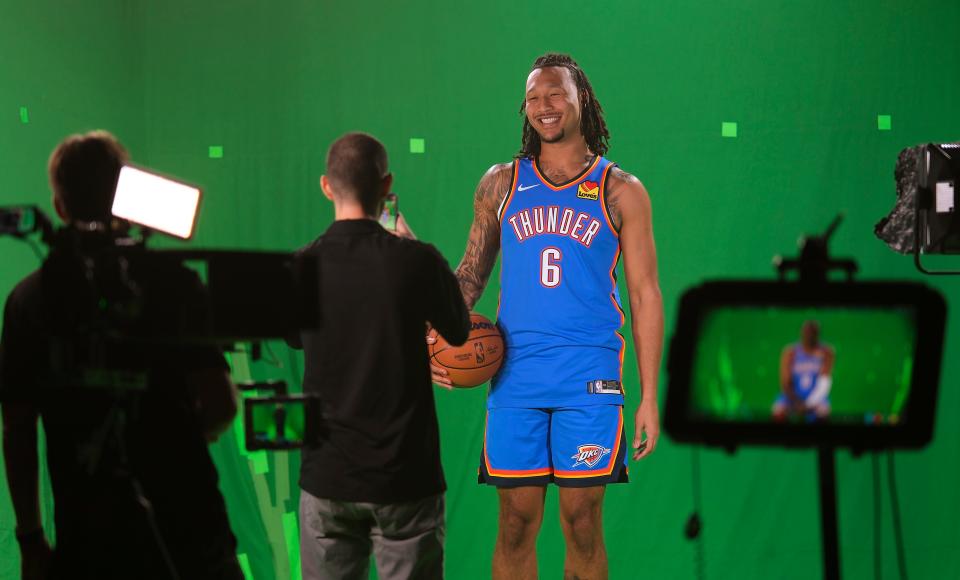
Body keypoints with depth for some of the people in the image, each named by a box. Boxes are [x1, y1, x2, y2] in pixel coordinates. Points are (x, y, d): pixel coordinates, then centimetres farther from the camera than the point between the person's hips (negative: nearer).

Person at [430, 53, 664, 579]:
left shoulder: (621, 192, 5)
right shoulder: (501, 184, 11)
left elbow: (645, 295, 5)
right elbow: (471, 273, 17)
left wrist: (649, 397, 0)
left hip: (589, 376, -2)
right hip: (515, 374, 2)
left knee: (582, 520, 0)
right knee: (516, 521, 2)